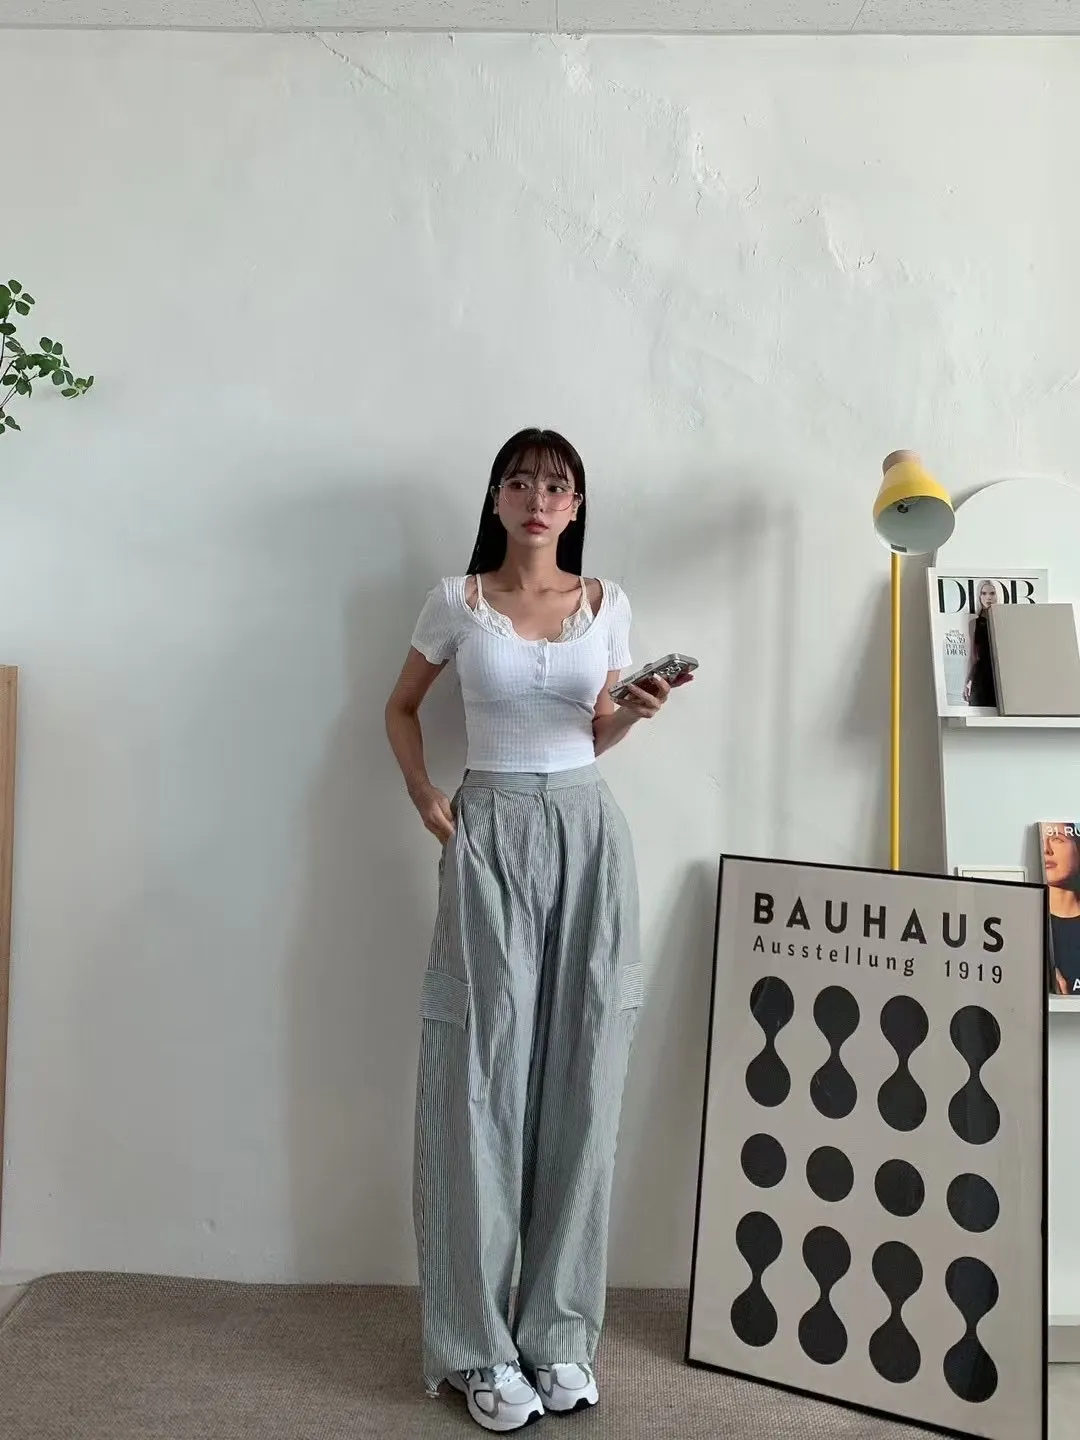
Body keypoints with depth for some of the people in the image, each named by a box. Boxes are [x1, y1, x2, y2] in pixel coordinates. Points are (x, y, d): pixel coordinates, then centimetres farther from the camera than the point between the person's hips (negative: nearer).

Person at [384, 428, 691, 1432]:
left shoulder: (605, 603, 8)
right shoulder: (457, 600, 3)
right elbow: (401, 708, 14)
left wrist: (635, 713, -7)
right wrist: (427, 800, 2)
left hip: (586, 834, 2)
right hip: (490, 836, -2)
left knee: (579, 1078, 3)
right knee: (483, 1075, -1)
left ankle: (560, 1334, 19)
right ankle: (480, 1346, 13)